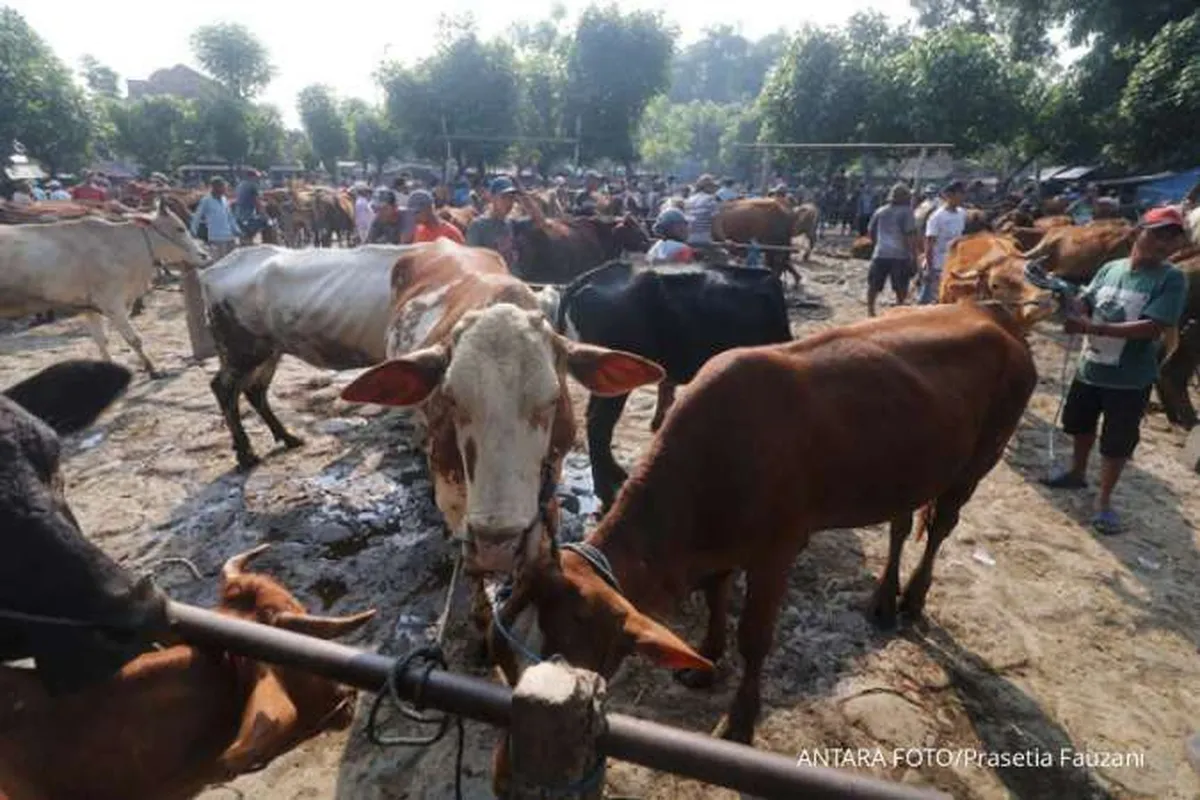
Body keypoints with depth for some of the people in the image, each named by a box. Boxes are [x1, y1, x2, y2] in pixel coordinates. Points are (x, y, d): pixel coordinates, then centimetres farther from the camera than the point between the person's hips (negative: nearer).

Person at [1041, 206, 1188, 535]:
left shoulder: (1172, 279, -13)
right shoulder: (1110, 268, 0)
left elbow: (1153, 327, -22)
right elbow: (1083, 300, 0)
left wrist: (1094, 327, -29)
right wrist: (1076, 315, -25)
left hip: (1130, 380, -4)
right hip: (1089, 369, 4)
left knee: (1116, 444, 6)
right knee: (1081, 426, 23)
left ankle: (1104, 502, 22)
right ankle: (1077, 473, 46)